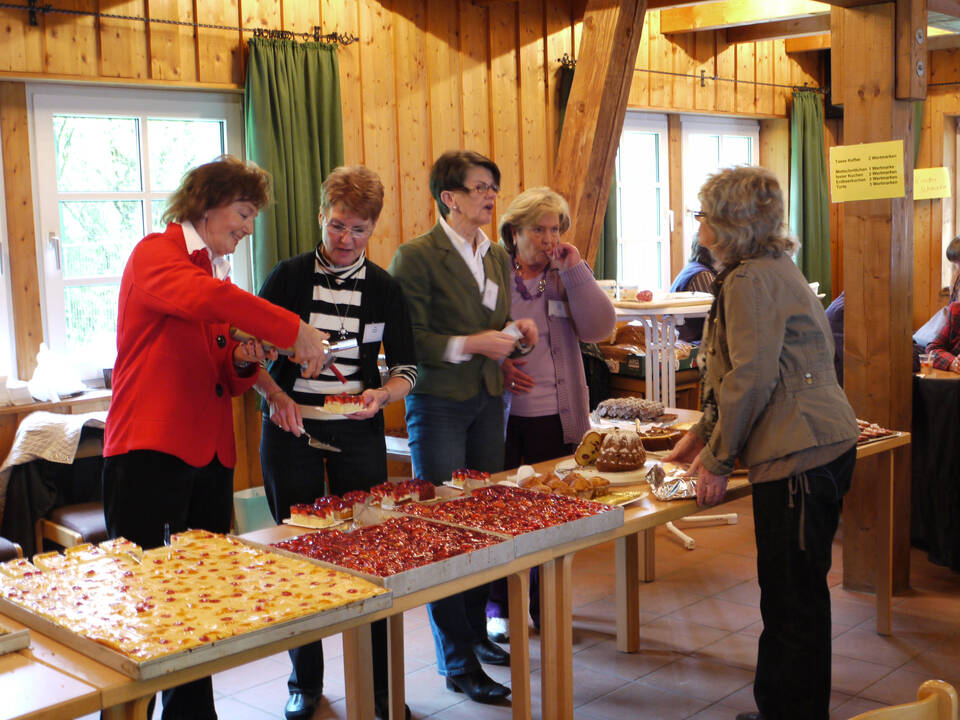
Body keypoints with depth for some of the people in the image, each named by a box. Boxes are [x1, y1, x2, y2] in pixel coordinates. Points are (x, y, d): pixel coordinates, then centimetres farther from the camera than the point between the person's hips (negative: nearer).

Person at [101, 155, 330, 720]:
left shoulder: (223, 281, 19)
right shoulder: (155, 254, -3)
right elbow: (201, 298, -27)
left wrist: (243, 363, 0)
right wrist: (294, 329, -26)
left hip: (212, 456, 8)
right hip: (149, 450, -7)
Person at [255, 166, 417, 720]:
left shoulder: (384, 288, 5)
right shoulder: (290, 277, 0)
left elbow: (407, 366, 8)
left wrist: (382, 394, -13)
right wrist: (276, 396, -17)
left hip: (358, 431, 1)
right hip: (292, 427, -1)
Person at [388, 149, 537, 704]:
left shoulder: (498, 257, 12)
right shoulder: (417, 256, -10)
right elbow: (408, 341, -14)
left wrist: (514, 331, 1)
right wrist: (469, 344, -20)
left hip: (489, 399, 7)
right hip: (438, 403, -7)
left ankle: (477, 632, 26)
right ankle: (458, 663, 7)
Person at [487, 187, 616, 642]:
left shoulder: (568, 276, 6)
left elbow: (599, 328, -8)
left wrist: (575, 270, -12)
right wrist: (497, 366, -13)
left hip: (555, 416, 2)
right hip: (501, 412, -2)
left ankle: (545, 605, 26)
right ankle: (498, 606, 22)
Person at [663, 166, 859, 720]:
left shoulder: (752, 280, -13)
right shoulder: (773, 269, 19)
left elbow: (751, 378, -18)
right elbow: (741, 372, 24)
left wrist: (717, 460, -10)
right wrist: (702, 435, 24)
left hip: (802, 456, -11)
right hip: (819, 447, 11)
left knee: (796, 599, -1)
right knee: (786, 593, 18)